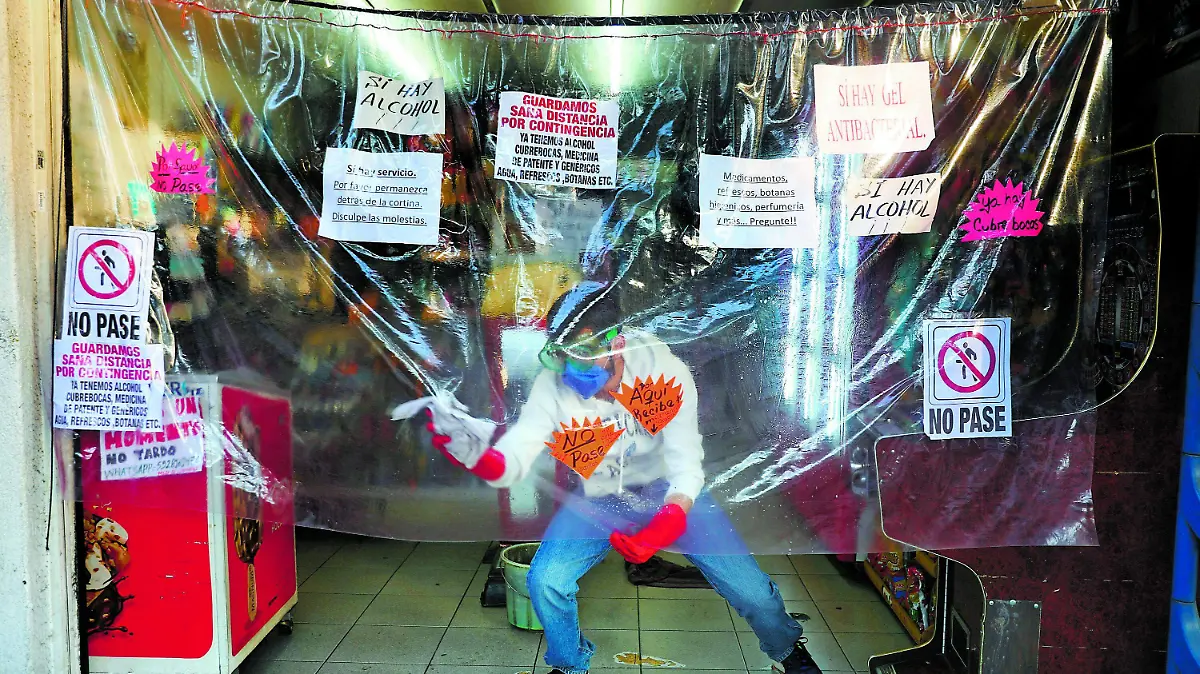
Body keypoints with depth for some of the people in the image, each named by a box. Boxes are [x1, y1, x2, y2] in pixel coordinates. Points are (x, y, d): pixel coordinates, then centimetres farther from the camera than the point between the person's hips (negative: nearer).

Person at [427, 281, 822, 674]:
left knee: (751, 591, -11)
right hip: (599, 501, 2)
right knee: (544, 582, -19)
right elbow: (512, 462, -26)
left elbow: (686, 462, -26)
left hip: (670, 494, -1)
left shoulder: (663, 370, -24)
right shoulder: (554, 385, -20)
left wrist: (667, 524, -44)